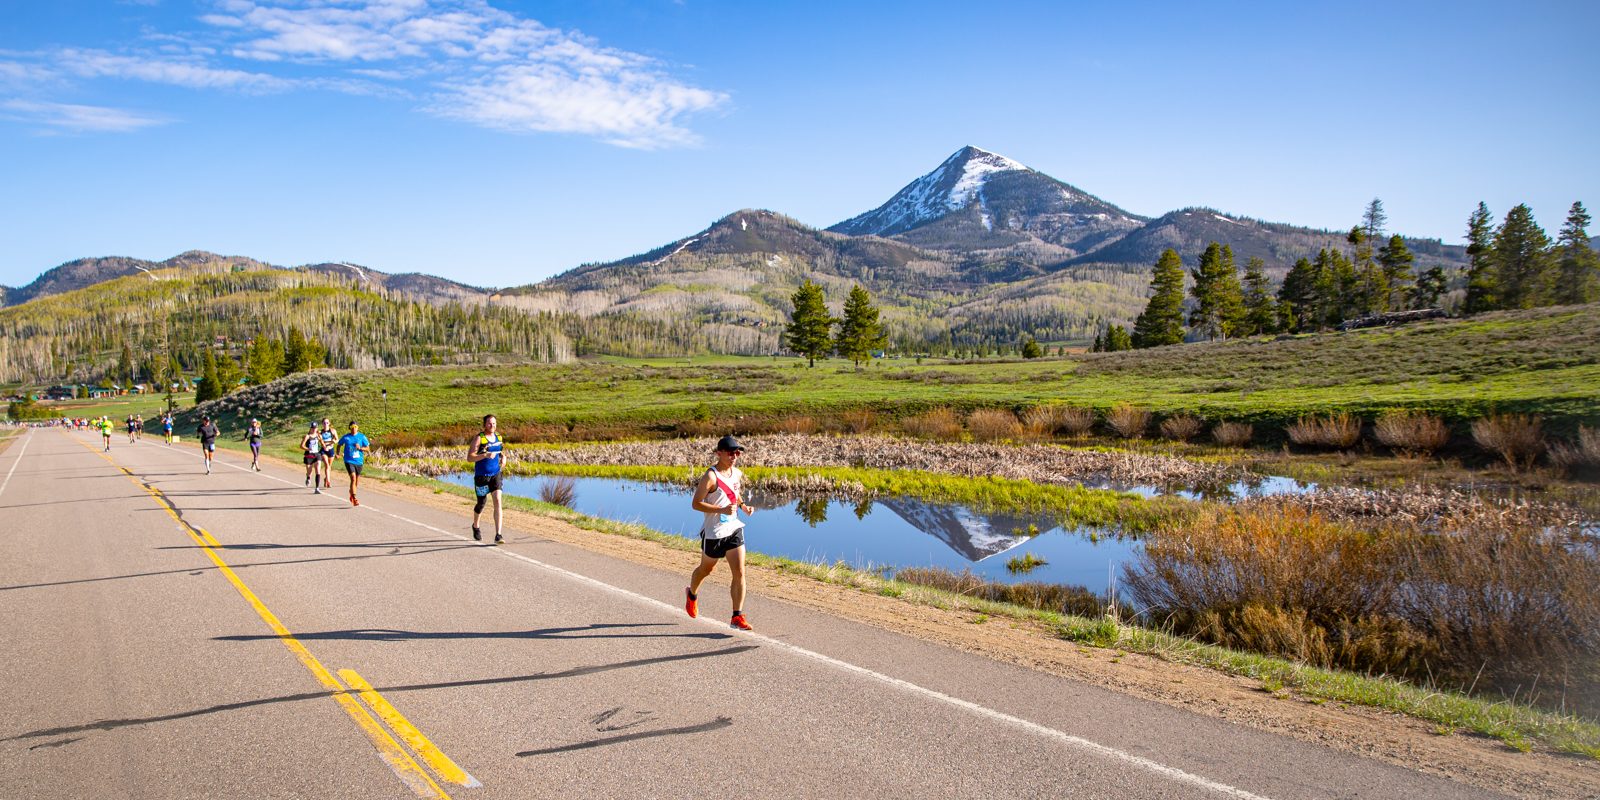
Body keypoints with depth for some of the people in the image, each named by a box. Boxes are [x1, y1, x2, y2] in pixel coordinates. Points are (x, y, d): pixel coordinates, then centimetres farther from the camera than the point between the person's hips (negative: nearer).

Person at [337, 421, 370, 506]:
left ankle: (351, 492, 44)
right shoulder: (345, 437, 0)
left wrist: (360, 448, -16)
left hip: (359, 461, 3)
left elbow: (368, 448, 1)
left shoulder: (362, 437, 1)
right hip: (349, 461, -3)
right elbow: (339, 444, 17)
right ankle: (354, 499, -19)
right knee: (353, 478, -19)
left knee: (357, 481, 14)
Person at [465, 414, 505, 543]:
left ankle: (498, 536, -16)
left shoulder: (498, 438, 6)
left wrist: (503, 457, 4)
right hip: (481, 476, -3)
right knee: (481, 503, 12)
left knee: (498, 501, -13)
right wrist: (485, 455, -29)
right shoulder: (478, 438, -10)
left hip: (496, 474, 3)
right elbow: (469, 457, -16)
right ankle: (475, 526, 44)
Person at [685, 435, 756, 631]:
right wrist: (722, 509, -28)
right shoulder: (710, 476, -18)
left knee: (740, 573, -6)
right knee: (706, 569, 17)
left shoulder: (738, 473, 4)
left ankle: (737, 616, -2)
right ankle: (692, 594, 49)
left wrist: (743, 506, 3)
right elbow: (696, 504, -19)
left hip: (734, 529, 5)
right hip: (713, 532, -5)